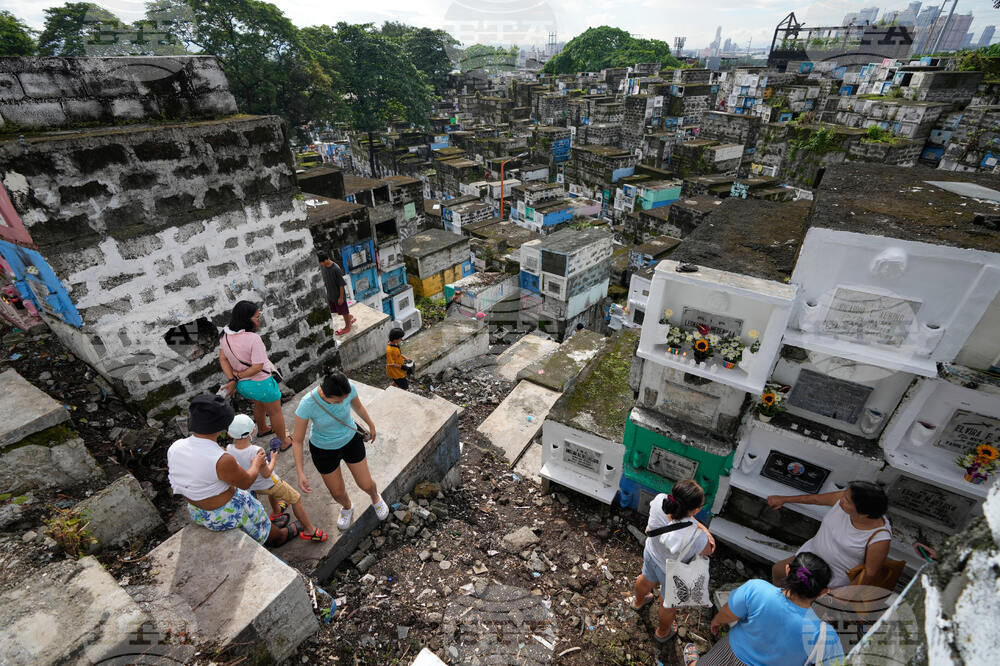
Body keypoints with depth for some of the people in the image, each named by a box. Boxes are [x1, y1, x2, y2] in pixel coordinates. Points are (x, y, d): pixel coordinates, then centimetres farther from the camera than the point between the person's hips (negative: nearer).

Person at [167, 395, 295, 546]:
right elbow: (246, 481, -17)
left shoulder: (174, 448, -18)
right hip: (225, 514, -6)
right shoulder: (222, 461, -37)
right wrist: (256, 464, 3)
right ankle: (278, 537, 54)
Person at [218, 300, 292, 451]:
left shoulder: (226, 335, -6)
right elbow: (258, 367, -28)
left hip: (242, 385, 7)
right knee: (275, 412, 15)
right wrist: (238, 376, -13)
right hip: (261, 384, -7)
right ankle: (284, 441, 33)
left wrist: (232, 379, -11)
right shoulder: (253, 338, -29)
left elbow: (222, 359, -3)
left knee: (259, 404, 34)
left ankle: (262, 429, 59)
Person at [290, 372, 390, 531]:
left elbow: (358, 406, -3)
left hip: (350, 440, 1)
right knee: (338, 493, 16)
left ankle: (375, 498, 51)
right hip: (323, 450, -1)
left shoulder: (349, 389, -28)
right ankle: (347, 508, 54)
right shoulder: (307, 404, -35)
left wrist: (371, 425, 13)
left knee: (366, 485, 13)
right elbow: (297, 440, -20)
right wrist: (300, 473, -23)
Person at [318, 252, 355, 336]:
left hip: (338, 295, -8)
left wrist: (341, 297, -18)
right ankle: (350, 318, 46)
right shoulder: (323, 266, -8)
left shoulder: (336, 269, -29)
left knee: (343, 311, 11)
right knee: (336, 310, 23)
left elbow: (342, 284, -22)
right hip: (330, 294, 8)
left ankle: (347, 327, 32)